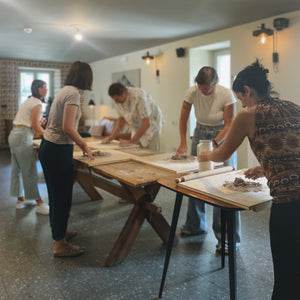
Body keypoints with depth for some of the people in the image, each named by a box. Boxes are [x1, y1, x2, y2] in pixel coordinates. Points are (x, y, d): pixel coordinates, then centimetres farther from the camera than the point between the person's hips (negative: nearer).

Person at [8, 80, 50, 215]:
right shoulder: (37, 103, -8)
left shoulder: (28, 101, 20)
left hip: (14, 134, 10)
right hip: (23, 137, -10)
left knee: (17, 169, 13)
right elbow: (35, 125, -13)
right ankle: (39, 204, -2)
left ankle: (20, 200, 23)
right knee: (29, 171, -7)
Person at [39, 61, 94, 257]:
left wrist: (81, 144, 19)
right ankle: (60, 245, 13)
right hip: (58, 151, -10)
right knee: (62, 198, 0)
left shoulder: (65, 90, 13)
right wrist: (84, 146, -8)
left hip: (48, 147, 10)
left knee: (56, 195, 20)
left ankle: (60, 232, 37)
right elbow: (67, 128, -22)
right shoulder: (73, 93, -16)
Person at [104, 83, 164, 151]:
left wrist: (131, 141, -32)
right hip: (137, 128, 6)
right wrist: (111, 137, -5)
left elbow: (146, 123, -32)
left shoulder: (139, 97, -31)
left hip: (151, 124, -6)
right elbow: (122, 118, 5)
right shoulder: (117, 100, -10)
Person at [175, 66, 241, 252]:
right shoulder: (192, 92, -9)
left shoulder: (226, 95, -17)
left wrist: (214, 143, -24)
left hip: (222, 137, -4)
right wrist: (183, 143, -10)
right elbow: (183, 119, 0)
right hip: (200, 134, 4)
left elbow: (229, 125, -12)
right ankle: (196, 226, 26)